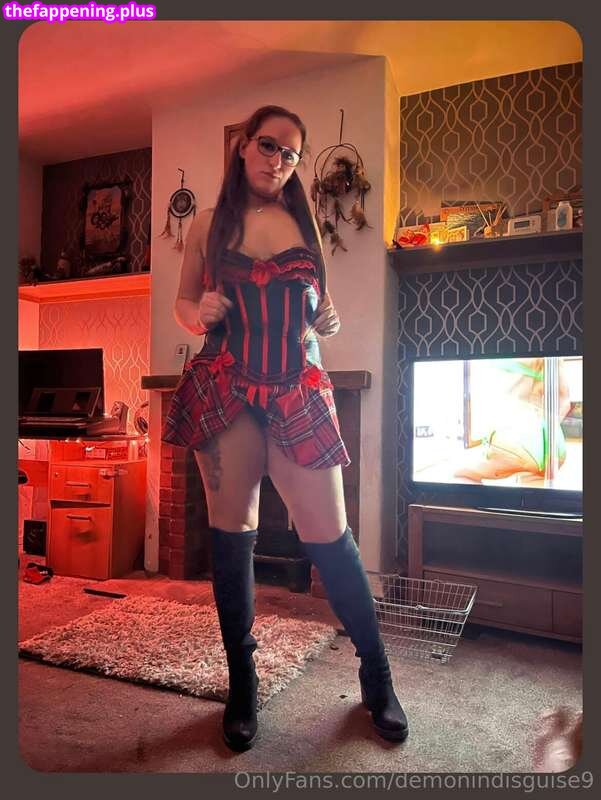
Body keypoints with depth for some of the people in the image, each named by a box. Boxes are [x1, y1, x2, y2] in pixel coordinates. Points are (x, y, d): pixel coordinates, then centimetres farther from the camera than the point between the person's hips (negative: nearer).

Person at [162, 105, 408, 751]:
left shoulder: (305, 225, 13)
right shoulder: (207, 225, 10)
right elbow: (183, 303, 14)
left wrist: (325, 319, -1)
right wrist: (201, 313, -8)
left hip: (298, 392, 0)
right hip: (225, 389, 0)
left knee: (329, 534, -1)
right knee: (232, 531, 5)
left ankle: (376, 674, 20)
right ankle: (242, 682, 24)